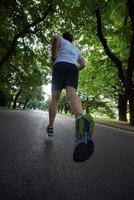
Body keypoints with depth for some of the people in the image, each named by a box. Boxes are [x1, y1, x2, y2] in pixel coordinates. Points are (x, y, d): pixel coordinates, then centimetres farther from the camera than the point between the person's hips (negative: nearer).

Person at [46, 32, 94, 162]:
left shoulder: (61, 40, 29)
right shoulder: (76, 49, 40)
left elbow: (55, 38, 3)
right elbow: (83, 64, 28)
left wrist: (53, 56, 8)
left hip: (60, 65, -2)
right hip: (73, 68, 2)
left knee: (55, 98, 1)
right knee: (72, 95, -25)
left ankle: (50, 127, 3)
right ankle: (81, 118, -57)